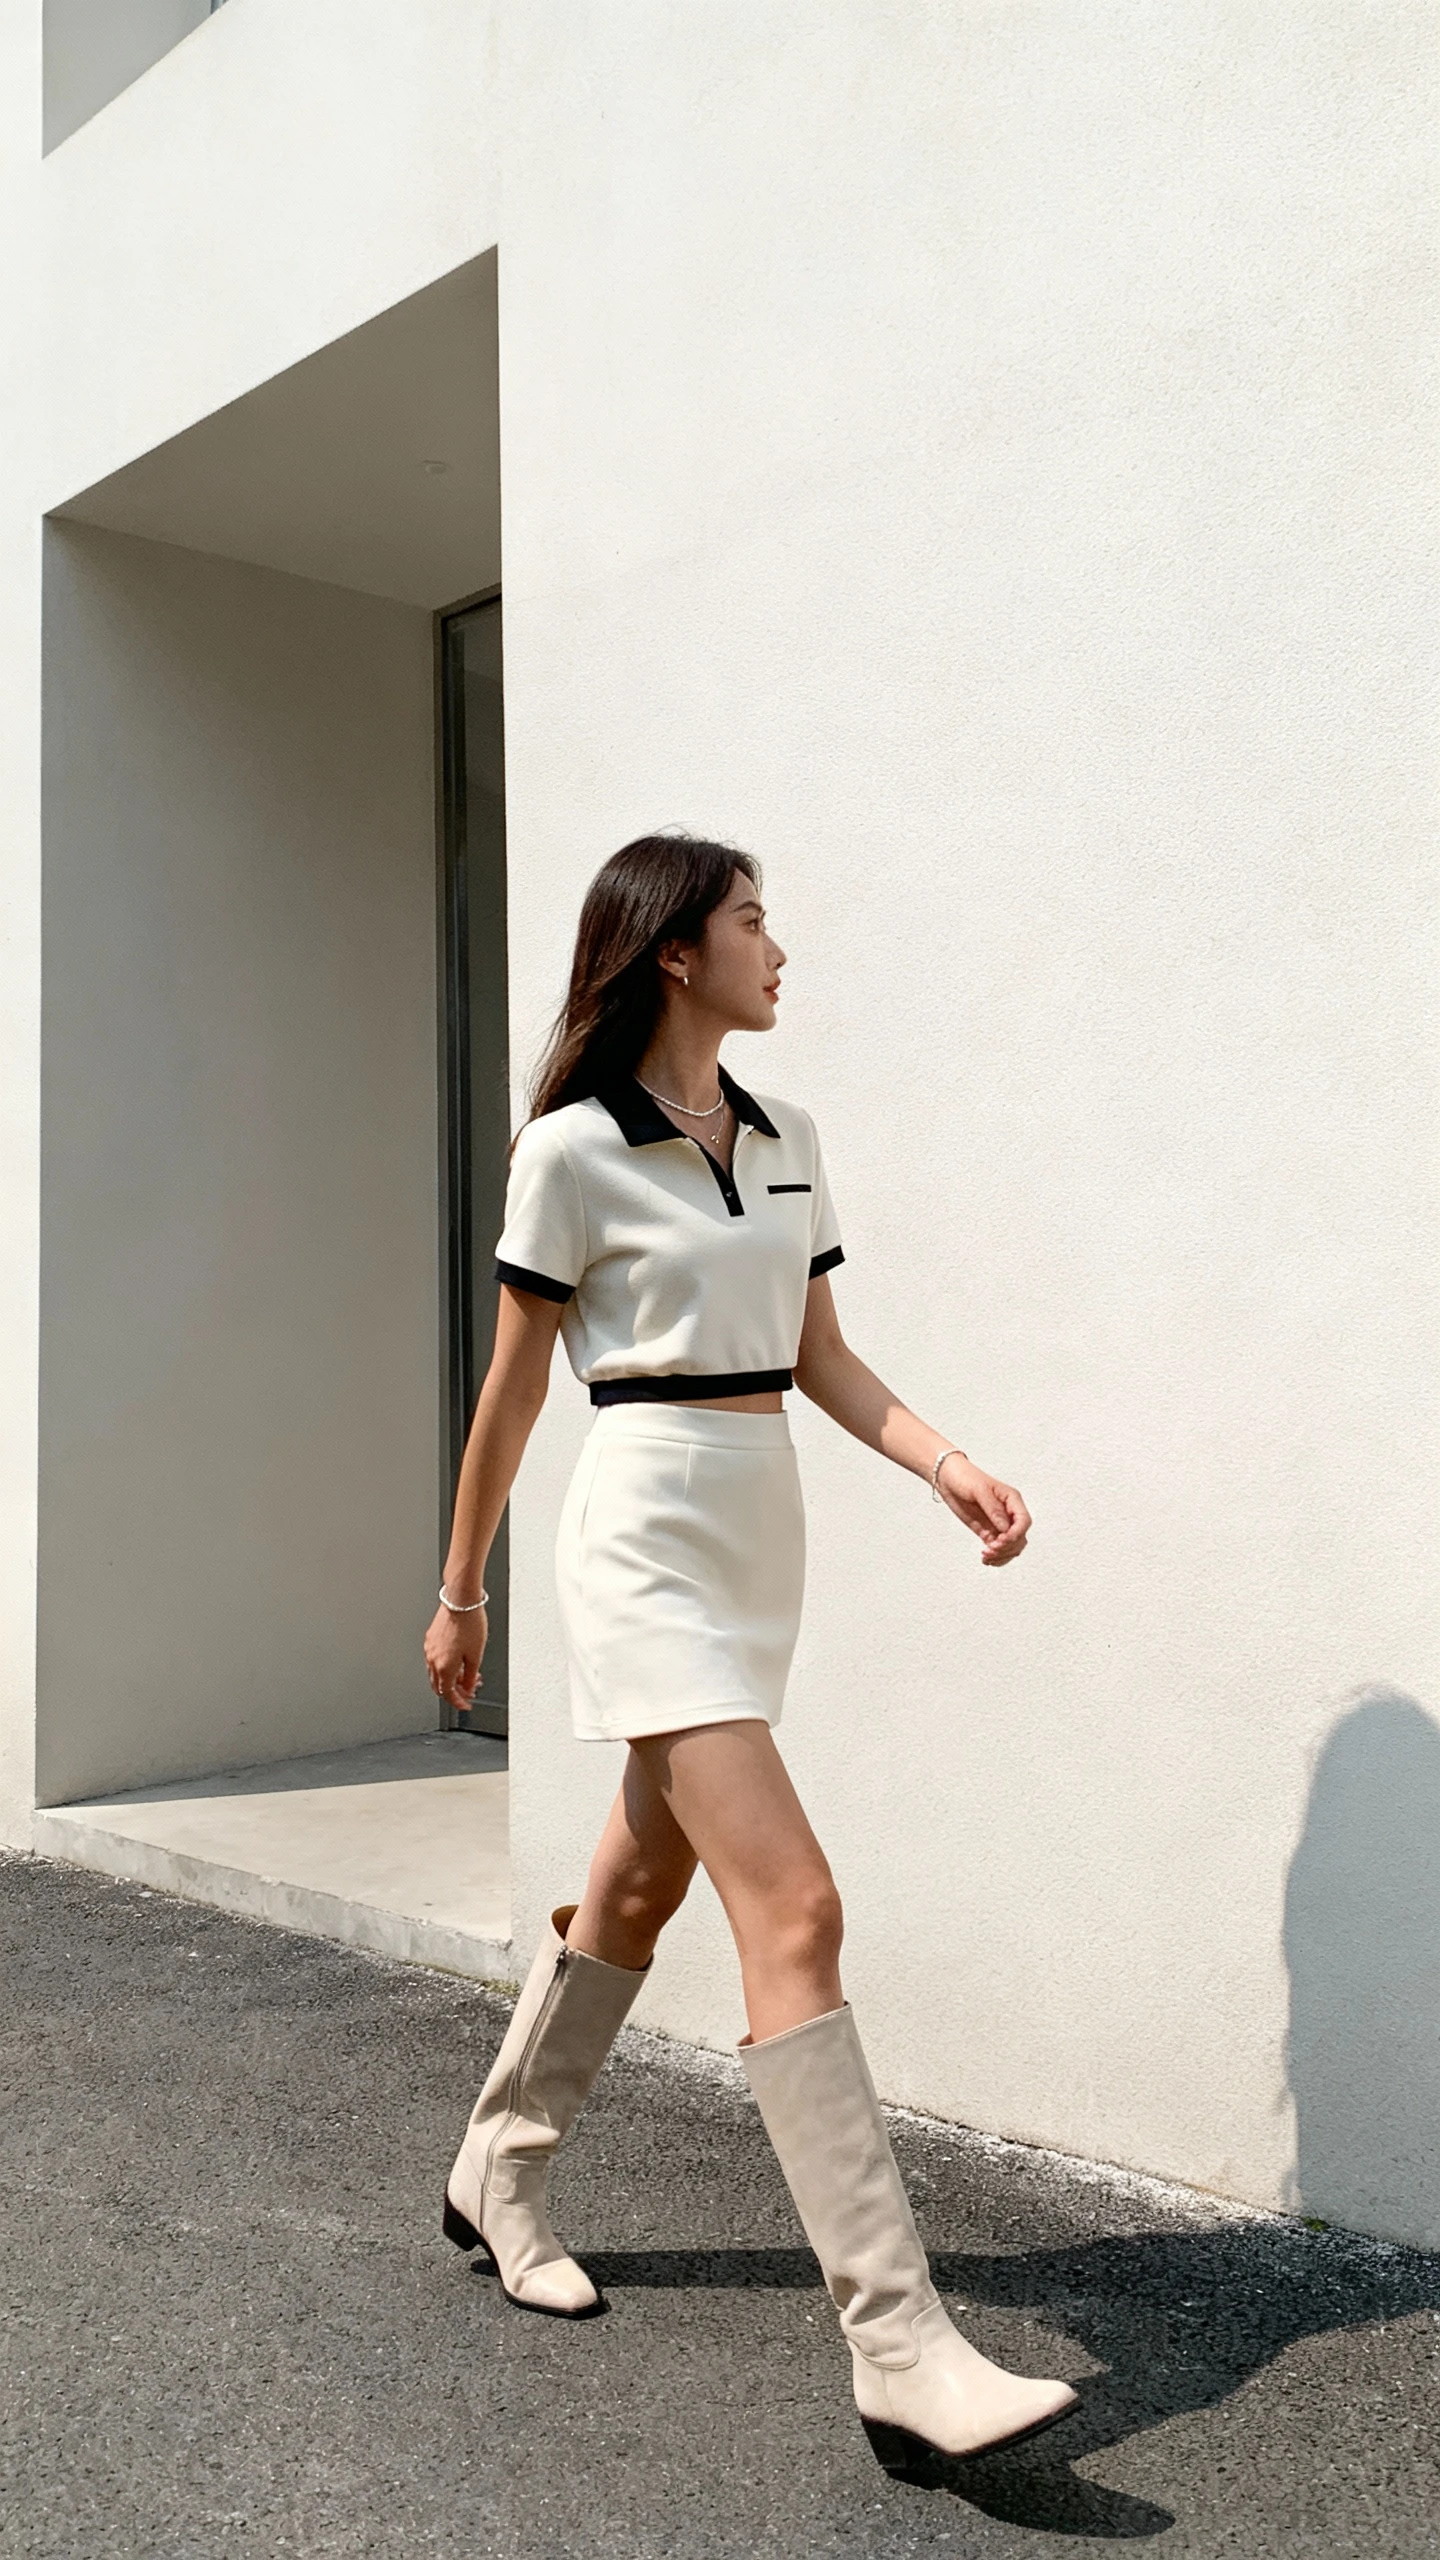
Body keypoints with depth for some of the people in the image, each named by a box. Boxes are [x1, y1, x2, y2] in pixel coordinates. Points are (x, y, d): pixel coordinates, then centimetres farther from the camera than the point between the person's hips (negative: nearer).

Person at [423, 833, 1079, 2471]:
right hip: (648, 1531, -8)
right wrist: (459, 1591, 5)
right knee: (792, 1909, -14)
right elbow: (514, 1385, -2)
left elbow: (819, 1356, 13)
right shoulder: (573, 1149, -8)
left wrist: (943, 1464, -3)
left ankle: (495, 2179, 39)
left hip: (762, 1528, 8)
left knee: (641, 1886, 18)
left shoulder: (785, 1140, 12)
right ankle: (901, 2353, -11)